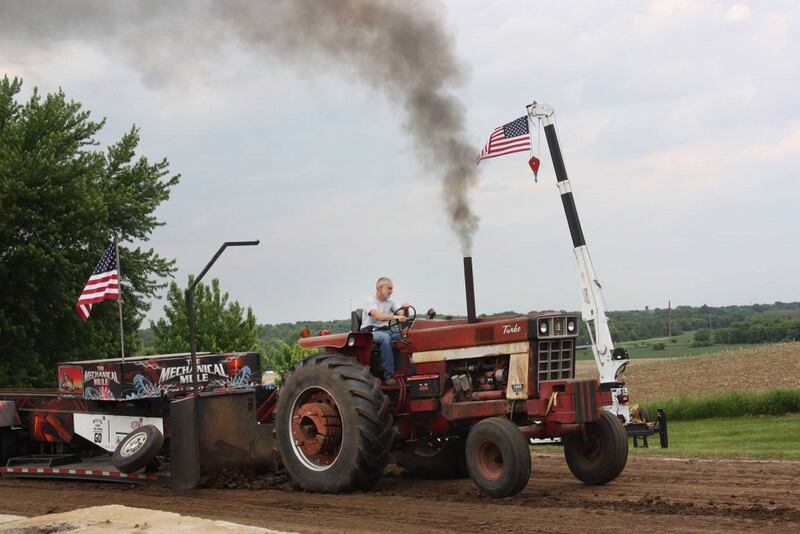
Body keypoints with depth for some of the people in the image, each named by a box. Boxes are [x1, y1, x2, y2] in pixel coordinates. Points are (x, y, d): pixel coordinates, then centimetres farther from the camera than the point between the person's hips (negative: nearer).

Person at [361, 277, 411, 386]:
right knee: (385, 337, -39)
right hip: (370, 331, -7)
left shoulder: (390, 302, 16)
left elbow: (402, 315, 7)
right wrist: (396, 317, -40)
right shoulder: (370, 301, -7)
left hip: (385, 331, 7)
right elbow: (378, 316, -26)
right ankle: (388, 375, -39)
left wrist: (405, 309, -16)